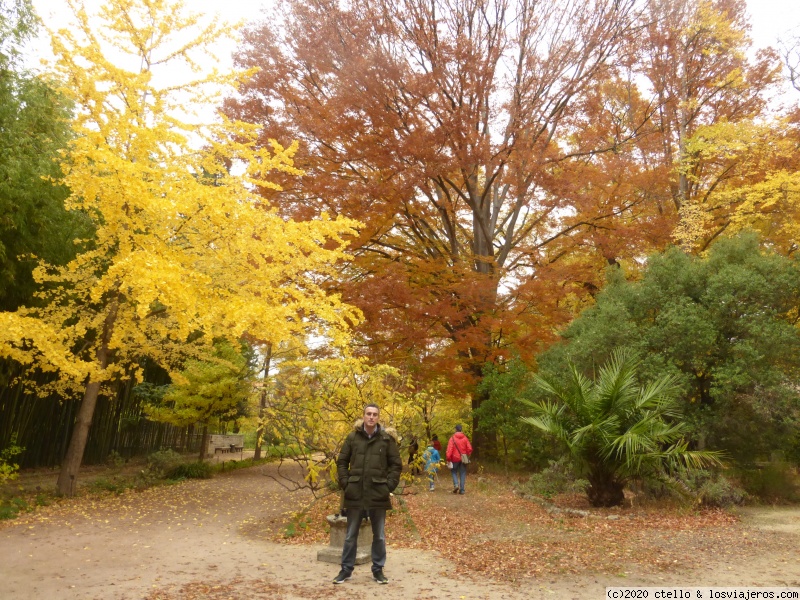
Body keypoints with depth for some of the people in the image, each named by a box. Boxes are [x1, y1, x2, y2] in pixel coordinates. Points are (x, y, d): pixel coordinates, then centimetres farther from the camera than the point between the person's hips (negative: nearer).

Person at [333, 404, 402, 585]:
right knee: (350, 535, 13)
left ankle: (378, 570, 28)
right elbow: (342, 462, 6)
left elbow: (396, 464, 1)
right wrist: (345, 483, -3)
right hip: (355, 495, 1)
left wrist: (389, 485, -6)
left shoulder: (387, 439, -3)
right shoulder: (352, 437, -1)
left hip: (378, 495, 0)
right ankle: (346, 569, 28)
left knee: (379, 536, 12)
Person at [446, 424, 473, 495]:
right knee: (462, 473, 10)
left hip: (455, 458, -2)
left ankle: (456, 484, -4)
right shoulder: (465, 438, -1)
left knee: (454, 471, 17)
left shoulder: (453, 438, -9)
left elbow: (449, 449, -14)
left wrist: (448, 459, -8)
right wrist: (467, 455, 13)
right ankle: (462, 489, 8)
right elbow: (469, 448, -3)